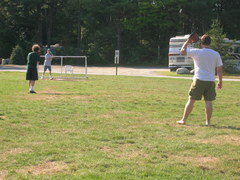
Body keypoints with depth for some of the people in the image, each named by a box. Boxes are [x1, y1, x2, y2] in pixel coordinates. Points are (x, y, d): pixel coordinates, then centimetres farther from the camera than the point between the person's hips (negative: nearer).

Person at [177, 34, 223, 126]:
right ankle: (208, 122, 7)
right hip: (211, 81, 3)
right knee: (208, 101, 5)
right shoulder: (216, 54, 6)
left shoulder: (197, 52, -6)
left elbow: (182, 51, -1)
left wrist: (187, 42, 12)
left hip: (199, 80, -3)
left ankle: (183, 120, 7)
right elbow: (219, 69, 8)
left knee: (191, 100, 2)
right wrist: (220, 81, 17)